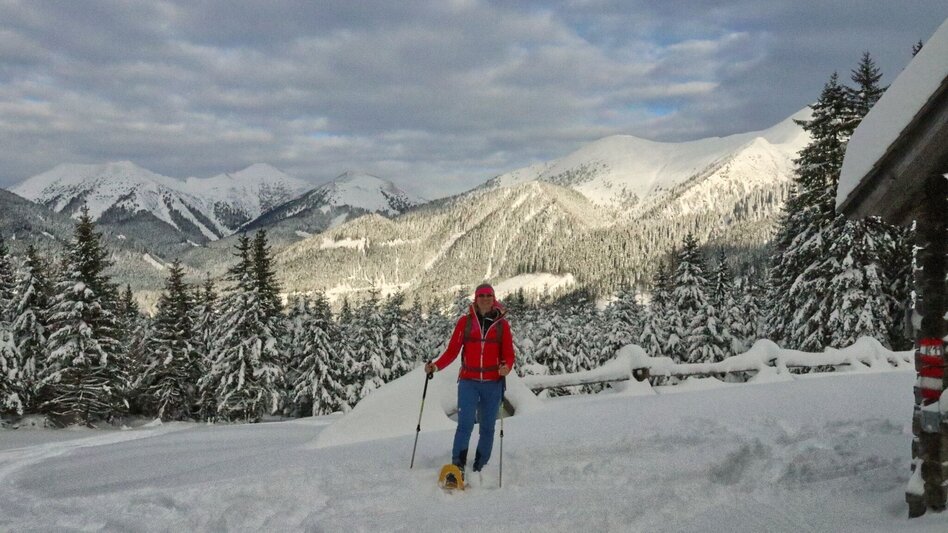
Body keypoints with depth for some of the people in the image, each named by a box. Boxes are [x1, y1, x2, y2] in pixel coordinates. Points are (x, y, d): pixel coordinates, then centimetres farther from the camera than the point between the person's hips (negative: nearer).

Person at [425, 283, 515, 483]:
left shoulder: (502, 324, 5)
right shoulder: (465, 322, 5)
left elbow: (509, 355, 4)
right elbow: (452, 350, 4)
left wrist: (506, 367, -18)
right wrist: (435, 366, -11)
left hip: (493, 384, 1)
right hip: (468, 382, -1)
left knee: (487, 428, 5)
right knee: (465, 424, -14)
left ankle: (480, 470, 14)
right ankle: (457, 468, -13)